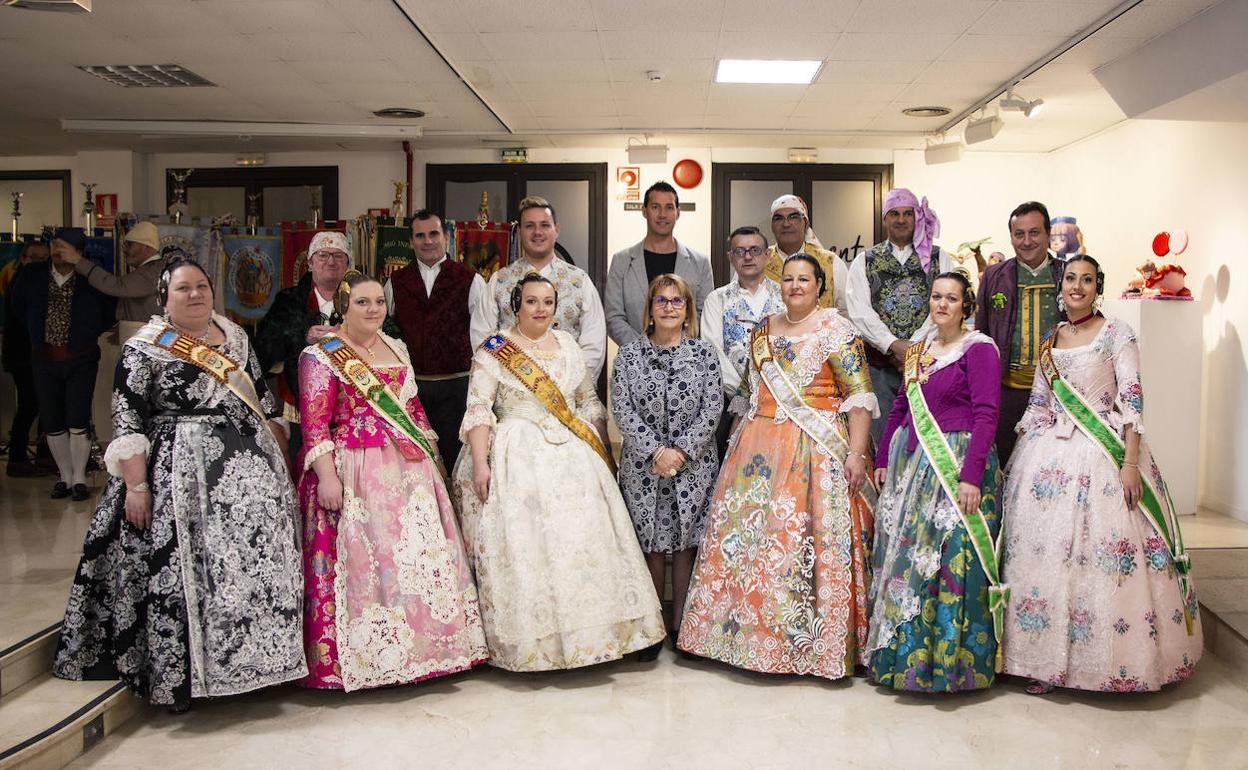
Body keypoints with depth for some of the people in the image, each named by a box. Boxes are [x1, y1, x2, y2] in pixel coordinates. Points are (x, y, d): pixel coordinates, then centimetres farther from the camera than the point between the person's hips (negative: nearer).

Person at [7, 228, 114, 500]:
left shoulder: (92, 280, -10)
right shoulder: (31, 276, -1)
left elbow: (110, 312, 3)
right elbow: (17, 305, 17)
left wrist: (89, 333, 2)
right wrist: (34, 334, 16)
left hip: (81, 359, -3)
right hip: (44, 358, 3)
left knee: (78, 420, -5)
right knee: (52, 421, 7)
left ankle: (79, 478, 7)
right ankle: (65, 476, 19)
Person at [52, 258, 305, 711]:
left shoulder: (234, 334, 12)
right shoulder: (145, 348, -4)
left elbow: (261, 394, 18)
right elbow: (127, 420, -9)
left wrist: (279, 450, 14)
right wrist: (135, 485, -14)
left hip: (249, 461, 5)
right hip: (179, 470, -5)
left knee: (258, 557, 5)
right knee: (184, 566, -4)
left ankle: (255, 657, 20)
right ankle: (181, 674, 10)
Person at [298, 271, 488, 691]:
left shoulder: (396, 348, 16)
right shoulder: (321, 355, -3)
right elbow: (314, 424, -10)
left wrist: (432, 455, 18)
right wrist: (327, 476, -18)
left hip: (409, 469, 6)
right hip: (356, 473, -6)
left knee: (422, 553, 6)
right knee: (363, 557, -5)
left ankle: (422, 646, 18)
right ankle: (366, 656, 6)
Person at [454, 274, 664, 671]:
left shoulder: (568, 345, 13)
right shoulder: (493, 351, 0)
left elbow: (589, 402, 17)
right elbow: (478, 410, -7)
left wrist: (601, 451, 11)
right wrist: (479, 463, -17)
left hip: (573, 455, 4)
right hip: (518, 456, -4)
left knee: (583, 541, 1)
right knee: (523, 545, -7)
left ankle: (591, 632, 13)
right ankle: (531, 640, 3)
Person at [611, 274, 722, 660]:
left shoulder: (704, 353, 2)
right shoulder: (629, 355, 3)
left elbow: (712, 410, -3)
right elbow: (622, 410, -3)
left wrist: (681, 451, -12)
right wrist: (656, 451, -12)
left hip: (693, 464, 0)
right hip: (643, 465, 0)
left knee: (686, 542, 3)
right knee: (651, 542, 4)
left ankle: (680, 625, 14)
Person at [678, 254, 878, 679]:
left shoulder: (836, 329, -3)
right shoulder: (763, 330, 15)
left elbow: (859, 395, -9)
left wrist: (856, 453, -17)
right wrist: (744, 441, 16)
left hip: (816, 451, -6)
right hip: (762, 448, 6)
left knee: (811, 539, -5)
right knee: (748, 533, 6)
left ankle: (818, 641, 8)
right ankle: (750, 629, 21)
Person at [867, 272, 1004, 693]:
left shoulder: (979, 349, -7)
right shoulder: (920, 348, 15)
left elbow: (986, 415, -14)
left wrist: (971, 476, -22)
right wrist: (883, 460, 14)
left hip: (956, 466, -7)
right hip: (911, 465, 7)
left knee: (951, 560, -5)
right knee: (904, 558, 10)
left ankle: (950, 659, 8)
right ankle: (903, 650, 23)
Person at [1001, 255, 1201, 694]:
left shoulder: (1116, 335, 1)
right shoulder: (1050, 341, 14)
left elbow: (1132, 400, -7)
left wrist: (1131, 462, -16)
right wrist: (1015, 458, 10)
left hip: (1103, 455, -4)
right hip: (1050, 456, 4)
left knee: (1103, 558, -7)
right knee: (1044, 552, 1)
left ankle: (1112, 658, 9)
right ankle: (1046, 659, 11)